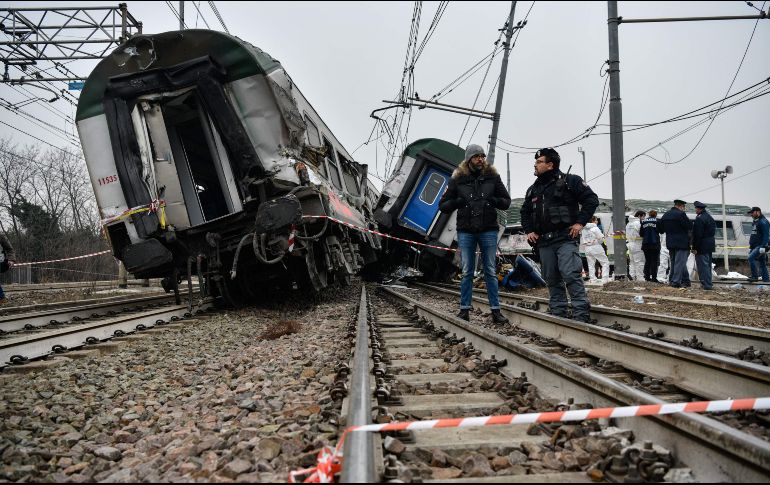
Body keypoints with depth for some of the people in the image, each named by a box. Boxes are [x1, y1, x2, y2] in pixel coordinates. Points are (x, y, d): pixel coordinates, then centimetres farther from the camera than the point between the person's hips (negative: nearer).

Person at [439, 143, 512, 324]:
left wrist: (494, 201, -10)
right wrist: (457, 202, -13)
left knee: (490, 272, 4)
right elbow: (443, 206, 5)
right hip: (465, 231, 0)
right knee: (467, 272, 4)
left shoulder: (492, 177, 4)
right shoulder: (457, 179, 2)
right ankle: (464, 309, 11)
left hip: (488, 231, 0)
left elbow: (506, 201, 11)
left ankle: (495, 310, 7)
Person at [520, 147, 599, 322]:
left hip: (565, 239, -6)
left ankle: (581, 315, -12)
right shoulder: (533, 190, 17)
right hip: (544, 242, 6)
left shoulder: (570, 181, 0)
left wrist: (580, 222, -10)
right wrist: (529, 231, 13)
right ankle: (558, 314, 15)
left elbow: (591, 200, -2)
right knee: (552, 280, 8)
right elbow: (525, 212, 28)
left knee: (571, 275, -16)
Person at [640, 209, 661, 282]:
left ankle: (647, 277, 11)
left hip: (645, 243, 4)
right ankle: (654, 277, -5)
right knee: (654, 261, -2)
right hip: (655, 243, -4)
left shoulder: (644, 221, 5)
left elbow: (641, 233, 8)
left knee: (647, 260, 11)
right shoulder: (657, 221, -5)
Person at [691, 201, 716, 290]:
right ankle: (708, 283, 24)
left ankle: (707, 285, -7)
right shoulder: (710, 217, 14)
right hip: (710, 245, 10)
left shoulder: (699, 219, -18)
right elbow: (713, 231, 20)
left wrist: (695, 248, -17)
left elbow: (697, 235, -20)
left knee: (703, 265, -6)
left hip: (702, 246, -10)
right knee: (707, 264, 17)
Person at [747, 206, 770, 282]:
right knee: (762, 263, 10)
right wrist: (750, 247, 23)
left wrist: (763, 247, -25)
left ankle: (755, 276, -18)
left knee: (751, 258, -22)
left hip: (760, 246, -10)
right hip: (755, 247, 10)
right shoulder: (755, 222, 20)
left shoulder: (763, 222, -11)